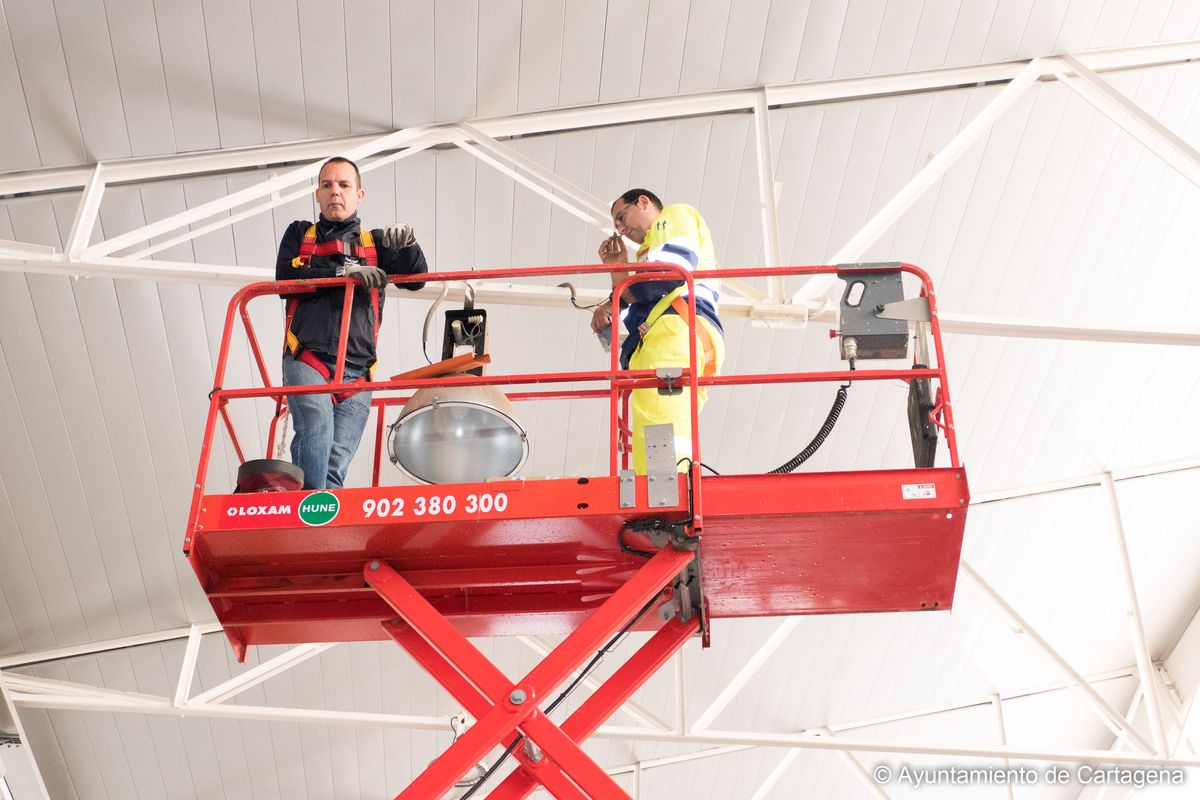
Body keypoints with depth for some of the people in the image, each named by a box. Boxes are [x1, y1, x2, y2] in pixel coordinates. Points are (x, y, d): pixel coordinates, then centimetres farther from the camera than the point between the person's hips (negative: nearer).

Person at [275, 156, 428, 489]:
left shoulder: (375, 243, 22)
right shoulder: (299, 234, 21)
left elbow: (415, 278, 6)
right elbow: (286, 279, 2)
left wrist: (407, 244, -15)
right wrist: (343, 272, -9)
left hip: (355, 371, 2)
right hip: (306, 359, -1)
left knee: (336, 464, -9)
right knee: (316, 427, -29)